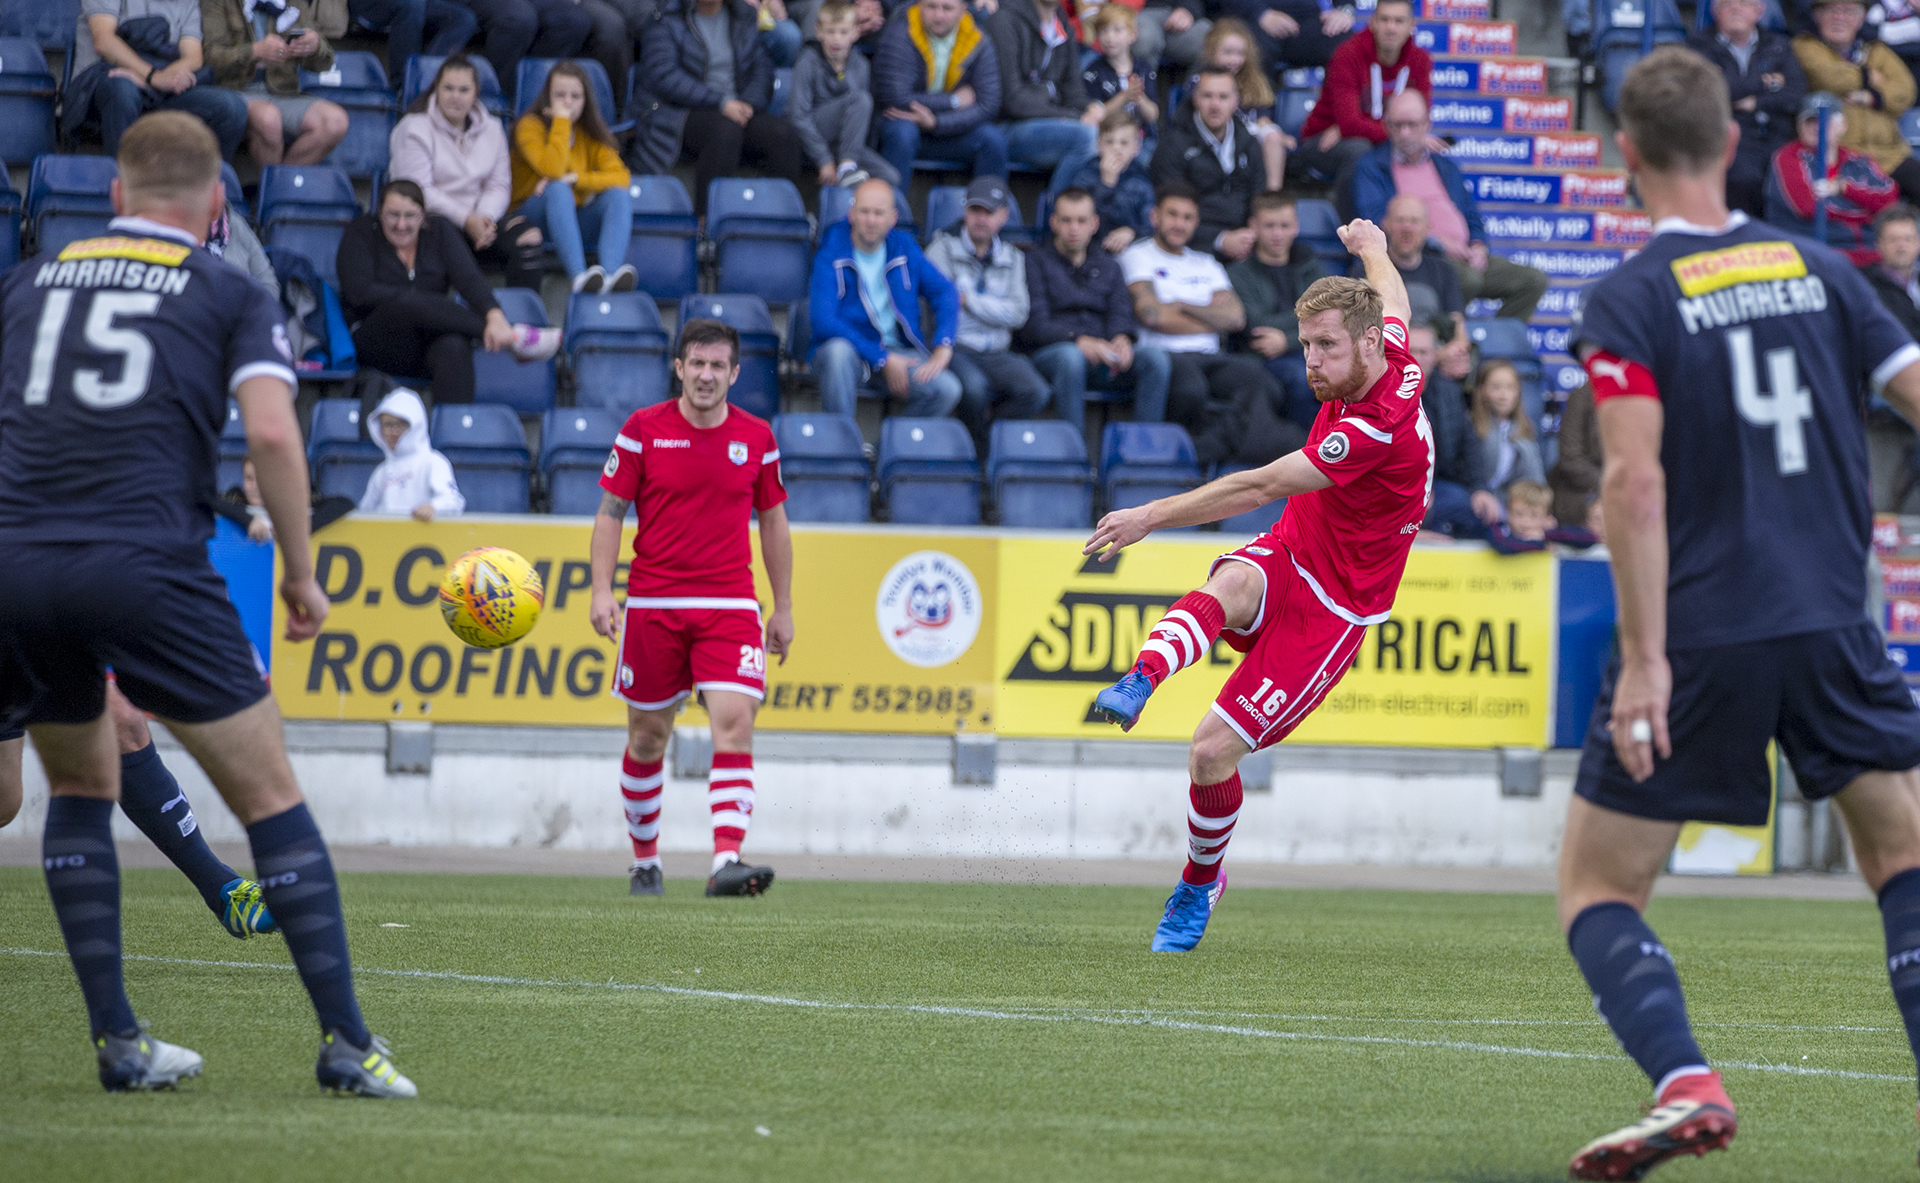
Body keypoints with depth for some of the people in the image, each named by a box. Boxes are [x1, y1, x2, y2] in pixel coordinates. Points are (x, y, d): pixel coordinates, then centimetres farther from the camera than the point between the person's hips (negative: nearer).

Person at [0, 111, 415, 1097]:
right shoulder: (231, 295, 10)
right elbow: (271, 432, -3)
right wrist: (300, 573, 6)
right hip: (149, 564, -3)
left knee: (80, 786, 23)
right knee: (269, 795, 5)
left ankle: (117, 1041, 14)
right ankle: (344, 1041, -2)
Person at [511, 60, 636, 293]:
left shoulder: (591, 132, 6)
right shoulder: (530, 126, -7)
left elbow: (621, 177, -9)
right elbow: (552, 169, -26)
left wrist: (575, 178, -22)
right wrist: (561, 119, -19)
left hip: (577, 217, 4)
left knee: (619, 195, -23)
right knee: (558, 190, -35)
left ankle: (611, 274, -48)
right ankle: (578, 276, -53)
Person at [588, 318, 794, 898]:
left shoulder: (756, 437, 5)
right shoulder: (643, 430, 0)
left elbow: (773, 523, 14)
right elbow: (610, 512, 3)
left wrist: (783, 609, 15)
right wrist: (601, 590, -8)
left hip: (729, 605, 0)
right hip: (652, 605, 0)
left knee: (735, 721, -18)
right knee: (647, 737, 8)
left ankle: (727, 862, -26)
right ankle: (645, 862, 26)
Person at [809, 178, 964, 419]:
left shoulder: (904, 247, 6)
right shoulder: (831, 255, -8)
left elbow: (944, 291, 10)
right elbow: (823, 320, -19)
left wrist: (943, 346, -8)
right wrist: (883, 360, -21)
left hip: (899, 351, 3)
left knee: (947, 389, -25)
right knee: (838, 350, -40)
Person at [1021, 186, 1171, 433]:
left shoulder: (1108, 266, 25)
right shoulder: (1036, 262, 10)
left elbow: (1121, 313, 11)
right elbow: (1035, 324, -4)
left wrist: (1122, 338, -15)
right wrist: (1078, 340, -22)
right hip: (1050, 354, -4)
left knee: (1156, 358, -25)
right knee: (1070, 357, -41)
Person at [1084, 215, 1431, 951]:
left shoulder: (1378, 428, -27)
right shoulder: (1391, 361, -2)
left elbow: (1259, 487, -27)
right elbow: (1392, 297, 25)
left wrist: (1151, 517, -26)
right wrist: (1372, 246, 46)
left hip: (1332, 608, -7)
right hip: (1285, 559, 7)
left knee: (1213, 751, -13)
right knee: (1226, 587, -33)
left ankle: (1200, 883, 15)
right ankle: (1140, 682, -61)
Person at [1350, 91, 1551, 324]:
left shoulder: (1446, 167, 25)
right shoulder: (1371, 168, 6)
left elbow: (1472, 218, 25)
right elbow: (1374, 218, -8)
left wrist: (1478, 248, 1)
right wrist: (1435, 242, -15)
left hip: (1461, 257, 7)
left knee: (1534, 281, -9)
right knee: (1467, 278, -38)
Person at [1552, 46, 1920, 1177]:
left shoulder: (1628, 299, -5)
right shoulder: (1816, 267, 7)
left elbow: (1637, 480, -15)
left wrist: (1645, 656, -16)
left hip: (1700, 637, -3)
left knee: (1599, 889, 7)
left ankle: (1687, 1082, -15)